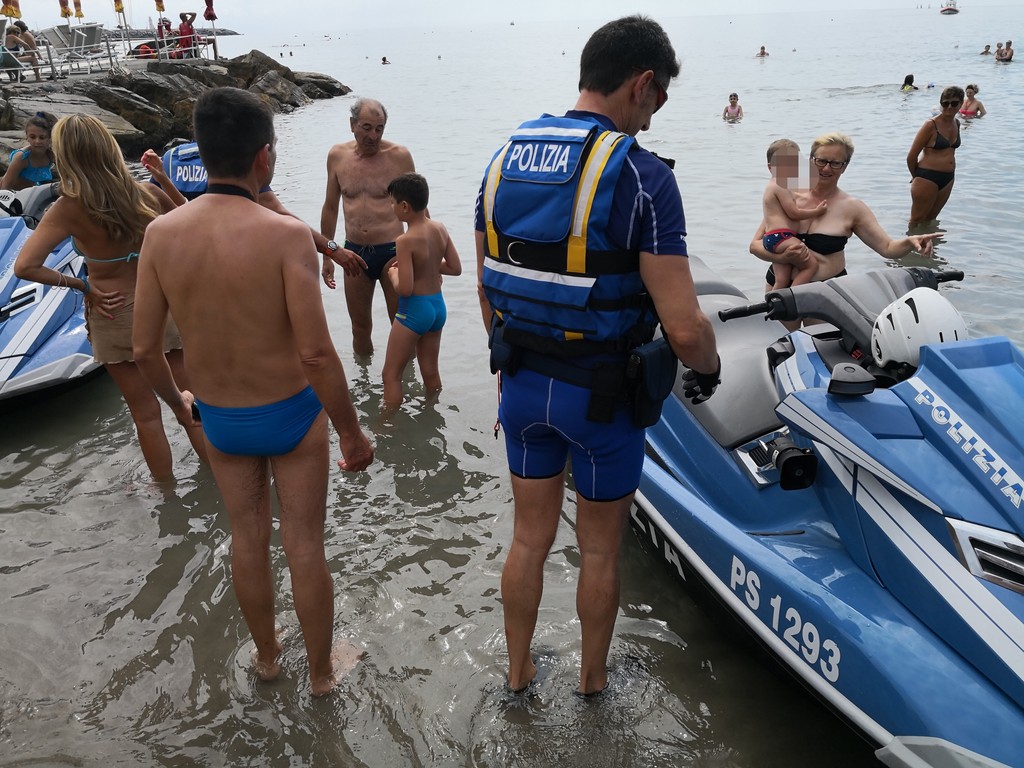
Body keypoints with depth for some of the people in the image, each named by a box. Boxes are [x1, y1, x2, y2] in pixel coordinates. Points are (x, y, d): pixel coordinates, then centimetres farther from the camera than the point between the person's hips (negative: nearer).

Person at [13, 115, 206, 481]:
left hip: (115, 316, -2)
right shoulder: (145, 192, -9)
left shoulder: (69, 208, -16)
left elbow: (25, 266, -23)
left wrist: (80, 285, -11)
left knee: (146, 413, 14)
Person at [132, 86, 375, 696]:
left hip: (219, 419, 4)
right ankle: (322, 668, 34)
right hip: (291, 415, -4)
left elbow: (145, 348, -3)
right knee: (305, 544, 13)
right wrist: (353, 433, -13)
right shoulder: (286, 235, -24)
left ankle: (267, 654, 44)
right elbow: (316, 354, -26)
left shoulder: (161, 234, -10)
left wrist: (177, 401, 17)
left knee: (247, 539, 22)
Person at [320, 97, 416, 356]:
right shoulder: (337, 155, 2)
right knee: (360, 328, 15)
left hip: (392, 252, -3)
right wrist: (327, 254, 12)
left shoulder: (399, 156, -8)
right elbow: (330, 207, 13)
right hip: (354, 254, 3)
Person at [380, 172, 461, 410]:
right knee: (431, 372, 21)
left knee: (391, 375, 5)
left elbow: (404, 289, -24)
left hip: (414, 310, -7)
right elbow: (455, 268, 6)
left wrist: (393, 274, -4)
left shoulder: (405, 241, -22)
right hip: (438, 306, 8)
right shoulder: (440, 228, -1)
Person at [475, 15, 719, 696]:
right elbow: (684, 328, -22)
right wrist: (708, 368, -1)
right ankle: (594, 677, 39)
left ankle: (519, 669, 40)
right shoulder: (641, 176, -19)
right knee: (600, 550, 17)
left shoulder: (503, 162, 0)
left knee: (531, 537, 22)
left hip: (523, 383, 5)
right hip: (603, 396, -5)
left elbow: (487, 293, 8)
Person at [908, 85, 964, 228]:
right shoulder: (931, 124, -14)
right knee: (917, 220, 5)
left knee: (930, 219, 20)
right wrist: (916, 176, 2)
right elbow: (911, 156, -12)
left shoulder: (957, 124, 8)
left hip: (948, 179, 7)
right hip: (927, 178, -7)